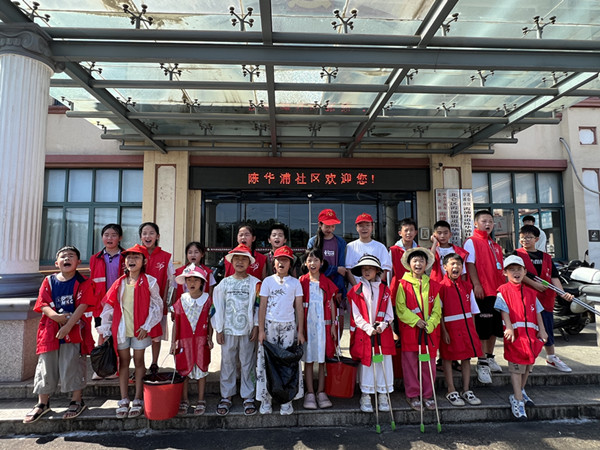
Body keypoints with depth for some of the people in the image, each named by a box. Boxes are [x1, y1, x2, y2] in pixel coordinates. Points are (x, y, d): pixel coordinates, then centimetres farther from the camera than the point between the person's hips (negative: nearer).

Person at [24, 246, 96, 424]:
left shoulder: (83, 283, -4)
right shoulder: (49, 281, 6)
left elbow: (82, 305, -12)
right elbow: (43, 304, -1)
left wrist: (68, 326, -20)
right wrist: (56, 316, -20)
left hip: (74, 331, -3)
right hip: (50, 330, 4)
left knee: (73, 366, 2)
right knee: (46, 367, 11)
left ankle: (77, 401, 19)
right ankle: (42, 403, 30)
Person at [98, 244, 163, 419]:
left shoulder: (149, 282, -7)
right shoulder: (120, 283, 5)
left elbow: (157, 305, -5)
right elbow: (109, 306, 9)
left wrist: (146, 326, -11)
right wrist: (105, 329, 7)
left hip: (140, 328, -3)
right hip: (121, 328, 3)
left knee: (138, 361, 7)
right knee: (123, 362, 11)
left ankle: (138, 401, 19)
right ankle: (123, 400, 23)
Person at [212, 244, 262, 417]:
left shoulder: (254, 283, 0)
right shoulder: (224, 283, 4)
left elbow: (258, 305, 1)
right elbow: (218, 306, 5)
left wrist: (256, 327, -5)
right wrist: (218, 330, 2)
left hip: (247, 330, -1)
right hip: (228, 330, 1)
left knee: (247, 363, 7)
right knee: (227, 363, 9)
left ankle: (248, 397, 20)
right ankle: (226, 397, 23)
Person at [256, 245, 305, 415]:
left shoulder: (295, 283, 6)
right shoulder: (268, 281, 5)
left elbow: (299, 308, 6)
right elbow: (262, 306, 3)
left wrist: (300, 331, 2)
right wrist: (261, 330, -4)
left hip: (289, 326, 0)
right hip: (270, 325, 0)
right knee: (267, 362, 1)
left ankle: (287, 400, 14)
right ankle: (265, 400, 14)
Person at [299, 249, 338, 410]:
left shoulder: (327, 283, 5)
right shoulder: (302, 282, 2)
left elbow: (331, 304, 8)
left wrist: (333, 325, 3)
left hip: (323, 324, 1)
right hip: (307, 324, -1)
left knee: (322, 358, 6)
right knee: (308, 359, 4)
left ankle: (321, 392, 17)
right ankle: (310, 392, 13)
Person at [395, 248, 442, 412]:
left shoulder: (432, 285, 7)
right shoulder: (403, 285, -1)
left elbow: (437, 310, 6)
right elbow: (400, 308, -5)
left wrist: (429, 323, -9)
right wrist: (416, 320, -13)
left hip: (429, 331, 2)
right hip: (409, 330, -2)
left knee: (428, 363, 9)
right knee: (410, 363, 5)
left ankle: (428, 395, 26)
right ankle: (412, 395, 20)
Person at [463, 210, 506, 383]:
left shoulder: (495, 245, 18)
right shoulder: (471, 242, -4)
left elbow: (500, 267, 22)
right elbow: (470, 264, -11)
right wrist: (476, 284, -18)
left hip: (497, 290, 8)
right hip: (482, 291, -8)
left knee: (495, 327, 15)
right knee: (483, 328, -5)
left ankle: (490, 358, 29)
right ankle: (482, 364, 3)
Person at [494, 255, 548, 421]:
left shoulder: (530, 292, 13)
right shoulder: (503, 291, -2)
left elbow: (537, 311, 13)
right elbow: (504, 311, -8)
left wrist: (541, 330, 4)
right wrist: (509, 328, -19)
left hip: (531, 333, 5)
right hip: (515, 333, -5)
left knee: (528, 364, 14)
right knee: (516, 367, -3)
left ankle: (520, 391, 34)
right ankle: (518, 400, 4)